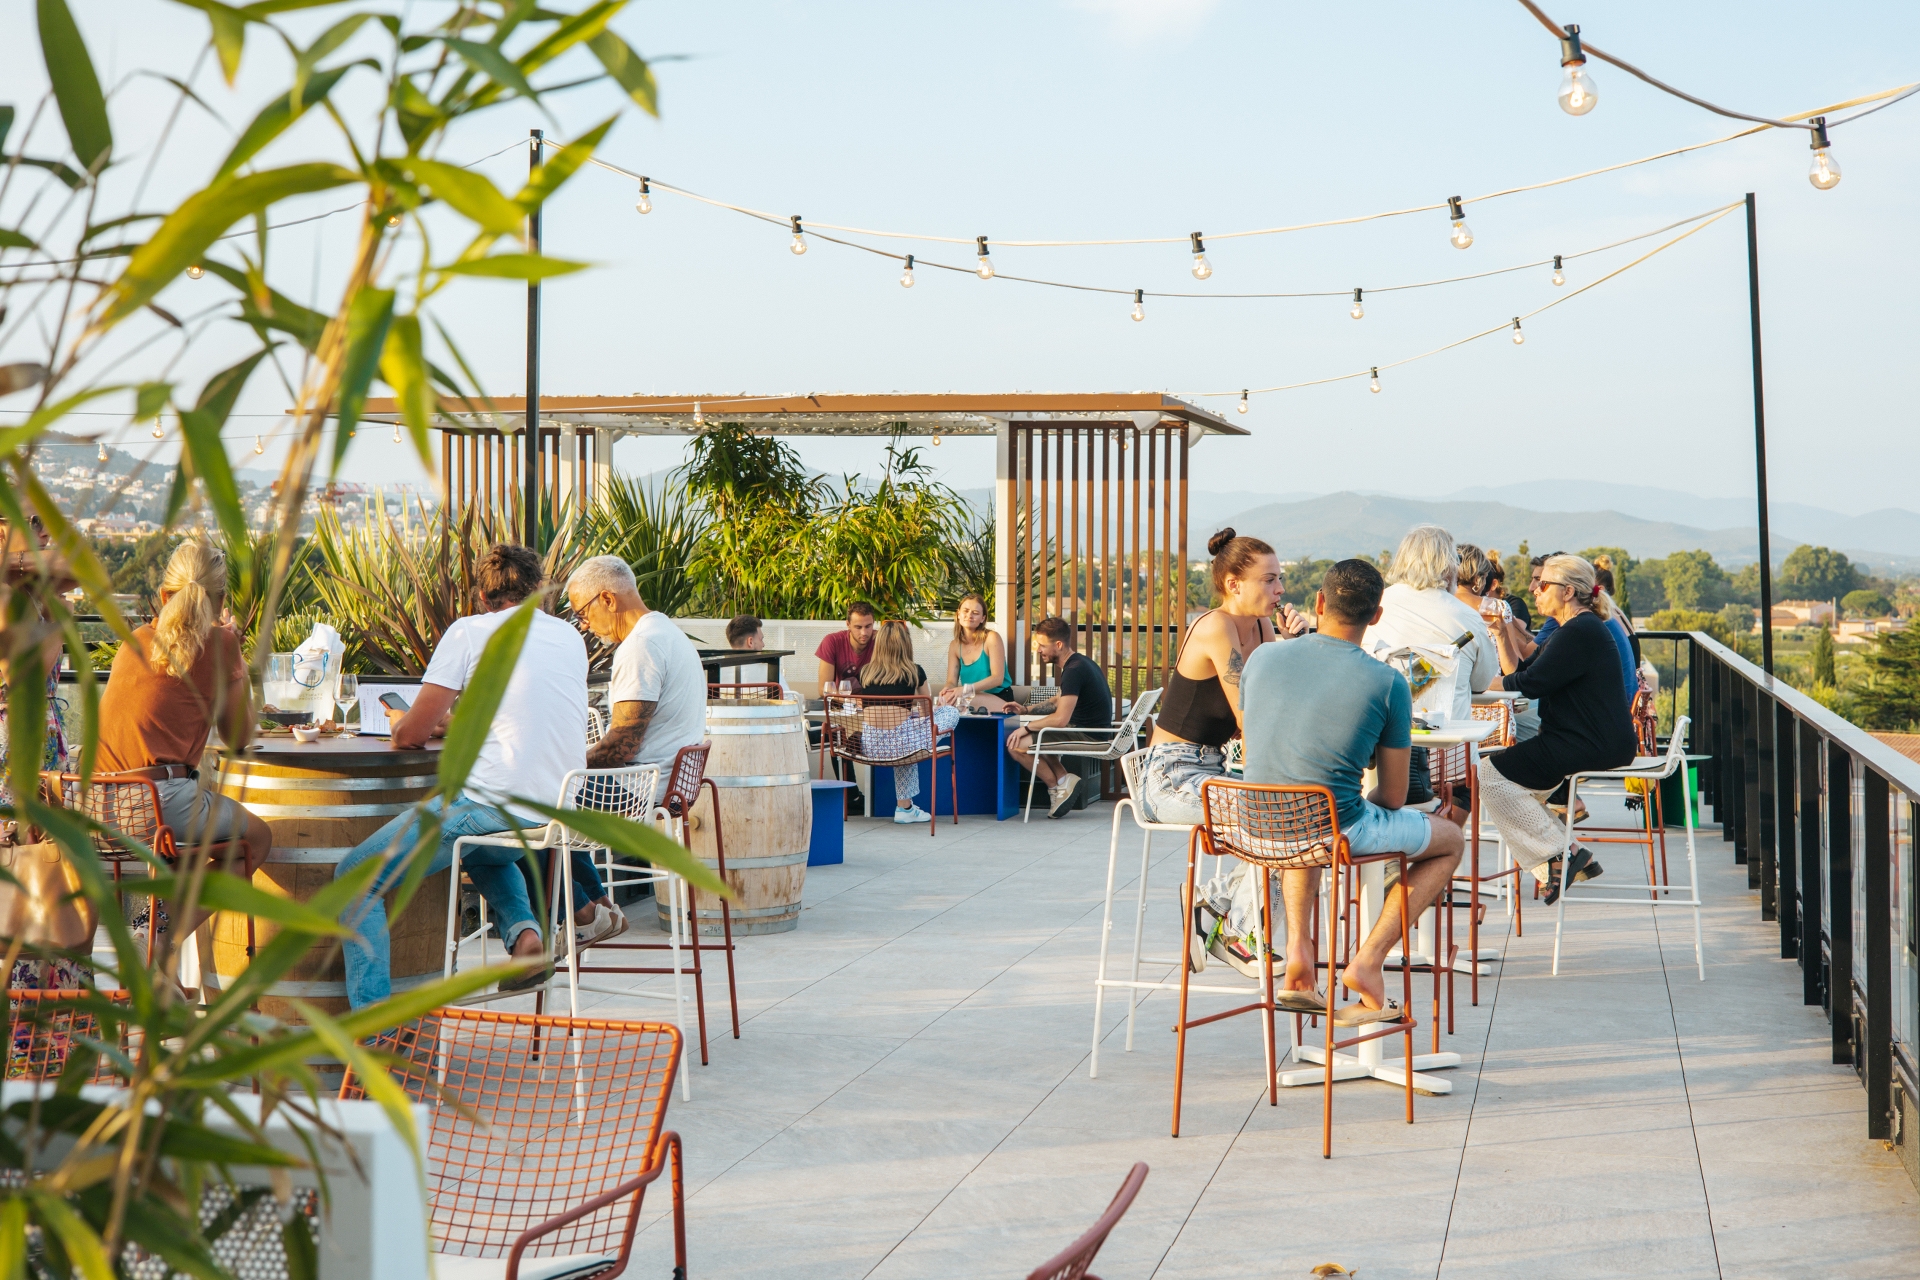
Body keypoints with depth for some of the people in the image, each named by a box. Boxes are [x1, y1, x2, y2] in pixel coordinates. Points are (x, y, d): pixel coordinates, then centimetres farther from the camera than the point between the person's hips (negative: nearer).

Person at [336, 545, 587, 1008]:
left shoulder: (470, 631, -2)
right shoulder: (571, 637, 15)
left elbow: (412, 734, -3)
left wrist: (401, 724, 20)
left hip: (491, 802, -7)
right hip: (559, 810, 7)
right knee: (487, 855, 41)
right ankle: (525, 931, 12)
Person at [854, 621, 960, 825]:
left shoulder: (865, 672, 12)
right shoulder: (915, 672, 5)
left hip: (869, 746, 4)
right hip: (900, 743, -4)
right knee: (951, 712, 16)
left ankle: (905, 806, 34)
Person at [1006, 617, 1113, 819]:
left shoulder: (1074, 670, -19)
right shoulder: (1079, 662, 13)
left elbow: (1060, 719, -25)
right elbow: (1060, 702, 27)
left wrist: (1026, 727, -13)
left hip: (1087, 738, -11)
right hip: (1091, 734, 11)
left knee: (1016, 745, -12)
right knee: (1034, 736, 26)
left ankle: (1058, 784, 3)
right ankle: (1064, 779, 8)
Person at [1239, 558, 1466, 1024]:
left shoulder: (1262, 657, 1)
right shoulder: (1387, 683, -9)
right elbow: (1393, 797, -3)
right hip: (1340, 831, -4)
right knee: (1451, 840, 22)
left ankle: (1297, 951, 23)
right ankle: (1368, 962, 8)